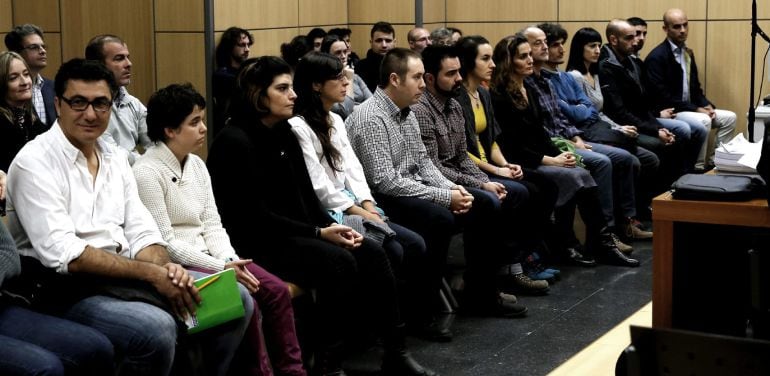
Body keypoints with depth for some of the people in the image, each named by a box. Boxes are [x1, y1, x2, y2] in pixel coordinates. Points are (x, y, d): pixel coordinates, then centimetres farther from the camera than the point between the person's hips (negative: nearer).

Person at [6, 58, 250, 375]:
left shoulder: (115, 159, 13)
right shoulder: (34, 163, -10)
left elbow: (141, 233, 9)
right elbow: (64, 254, -20)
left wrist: (164, 268, -15)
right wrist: (151, 273, -21)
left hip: (121, 275, 7)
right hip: (64, 287, -7)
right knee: (156, 327, -34)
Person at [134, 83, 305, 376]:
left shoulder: (197, 164, 10)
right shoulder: (146, 172, -15)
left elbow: (212, 224, 9)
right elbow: (165, 243, -18)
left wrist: (230, 261, -11)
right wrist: (220, 268, -19)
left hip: (207, 255, 8)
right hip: (175, 264, -8)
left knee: (276, 291, -8)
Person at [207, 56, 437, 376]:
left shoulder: (285, 134, 10)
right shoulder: (236, 142, -16)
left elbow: (307, 197, 11)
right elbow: (255, 218, -19)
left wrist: (332, 226, -9)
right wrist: (319, 233, -19)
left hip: (294, 233, 8)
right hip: (256, 242, -8)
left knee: (371, 253, -10)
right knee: (339, 262, -27)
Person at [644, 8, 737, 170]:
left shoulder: (688, 52, 14)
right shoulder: (656, 57, -15)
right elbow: (661, 96, -21)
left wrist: (707, 105, -1)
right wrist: (696, 109, -19)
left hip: (691, 109, 9)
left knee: (729, 117, 0)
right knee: (703, 121, -31)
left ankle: (714, 163, 3)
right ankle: (697, 168, -18)